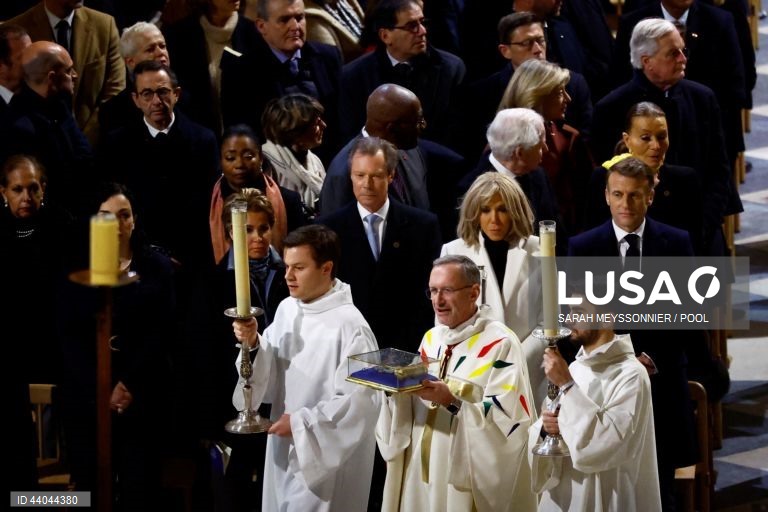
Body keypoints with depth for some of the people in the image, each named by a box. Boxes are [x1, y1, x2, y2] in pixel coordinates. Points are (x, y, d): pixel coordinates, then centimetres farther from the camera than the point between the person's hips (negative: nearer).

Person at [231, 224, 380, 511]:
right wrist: (253, 344, -14)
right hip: (283, 449, 7)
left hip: (325, 455, -7)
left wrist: (301, 423, -17)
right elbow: (269, 375, 6)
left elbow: (359, 401, -20)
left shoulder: (349, 326, -20)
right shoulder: (286, 309, 3)